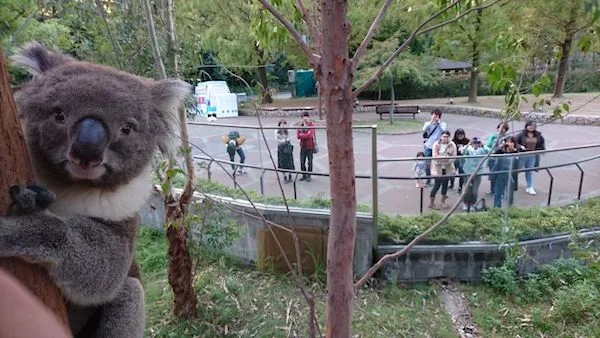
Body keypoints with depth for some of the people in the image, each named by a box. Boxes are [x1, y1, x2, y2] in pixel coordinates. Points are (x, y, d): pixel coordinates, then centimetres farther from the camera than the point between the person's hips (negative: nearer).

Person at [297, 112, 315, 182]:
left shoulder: (312, 125, -7)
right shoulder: (300, 125, 3)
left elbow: (309, 135, -18)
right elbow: (298, 136, -6)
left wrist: (301, 135, -11)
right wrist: (305, 136, -19)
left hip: (310, 146, -3)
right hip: (303, 146, 3)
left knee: (310, 162, 5)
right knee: (302, 162, 6)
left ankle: (309, 176, 18)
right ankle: (304, 175, 22)